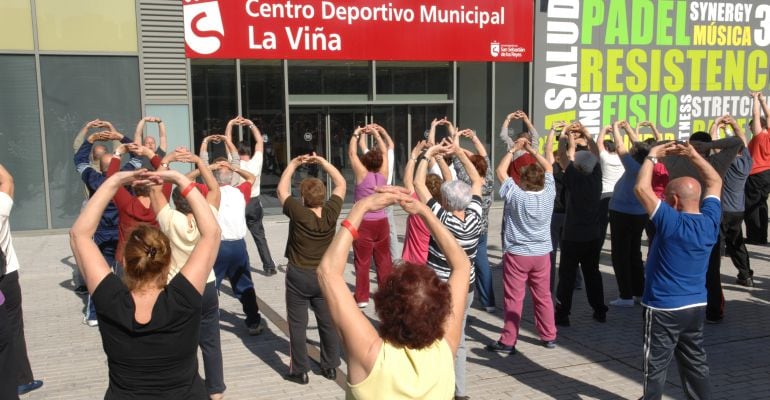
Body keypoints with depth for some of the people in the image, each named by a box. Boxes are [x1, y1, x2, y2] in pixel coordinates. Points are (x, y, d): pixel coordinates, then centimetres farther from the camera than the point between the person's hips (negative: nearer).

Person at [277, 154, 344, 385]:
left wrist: (293, 164, 1)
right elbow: (341, 184, 3)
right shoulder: (331, 213, -11)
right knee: (328, 322, 14)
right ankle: (330, 366, 23)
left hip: (298, 276, -3)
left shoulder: (298, 214, -19)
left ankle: (300, 371, 12)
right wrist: (322, 162, 2)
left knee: (297, 325, 6)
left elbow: (282, 190, -4)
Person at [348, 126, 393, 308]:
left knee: (362, 262, 2)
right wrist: (375, 133, 16)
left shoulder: (362, 174, -11)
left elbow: (352, 153, -2)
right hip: (381, 223, 4)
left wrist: (356, 134, 9)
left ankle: (362, 297, 5)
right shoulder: (382, 174, -1)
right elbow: (384, 152, 12)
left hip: (364, 224, -4)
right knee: (384, 260, 14)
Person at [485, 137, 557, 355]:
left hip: (517, 254, -4)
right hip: (542, 254, 4)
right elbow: (548, 168, 8)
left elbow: (500, 171, -7)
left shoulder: (516, 196, -18)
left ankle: (508, 341, 3)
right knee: (543, 297, 15)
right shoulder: (548, 194, -8)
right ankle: (549, 336, 25)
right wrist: (531, 150, 6)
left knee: (514, 299, 0)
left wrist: (514, 149, 0)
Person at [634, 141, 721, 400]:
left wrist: (652, 157, -11)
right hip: (696, 306, 7)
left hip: (664, 309, -6)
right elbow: (715, 182, 12)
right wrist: (693, 156, 6)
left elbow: (641, 188, -23)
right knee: (695, 363, 18)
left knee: (656, 365, 5)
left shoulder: (671, 222, -21)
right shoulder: (710, 220, -3)